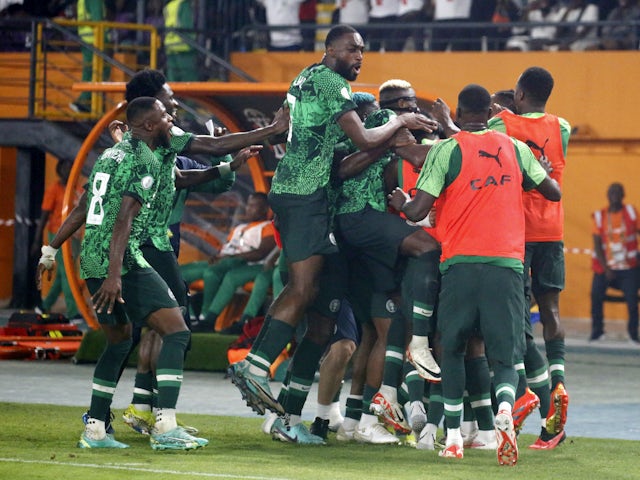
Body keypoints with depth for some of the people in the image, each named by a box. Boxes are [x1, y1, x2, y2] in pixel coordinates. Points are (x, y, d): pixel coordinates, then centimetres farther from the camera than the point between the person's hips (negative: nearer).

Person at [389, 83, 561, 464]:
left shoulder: (446, 150, 1)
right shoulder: (516, 149, 11)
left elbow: (418, 210, -4)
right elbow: (554, 191, 20)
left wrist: (399, 203, 19)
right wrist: (543, 172, 42)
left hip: (461, 262, -1)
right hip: (507, 262, 1)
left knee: (453, 349, 16)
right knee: (504, 356, 2)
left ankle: (454, 436, 10)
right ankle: (505, 408, -30)